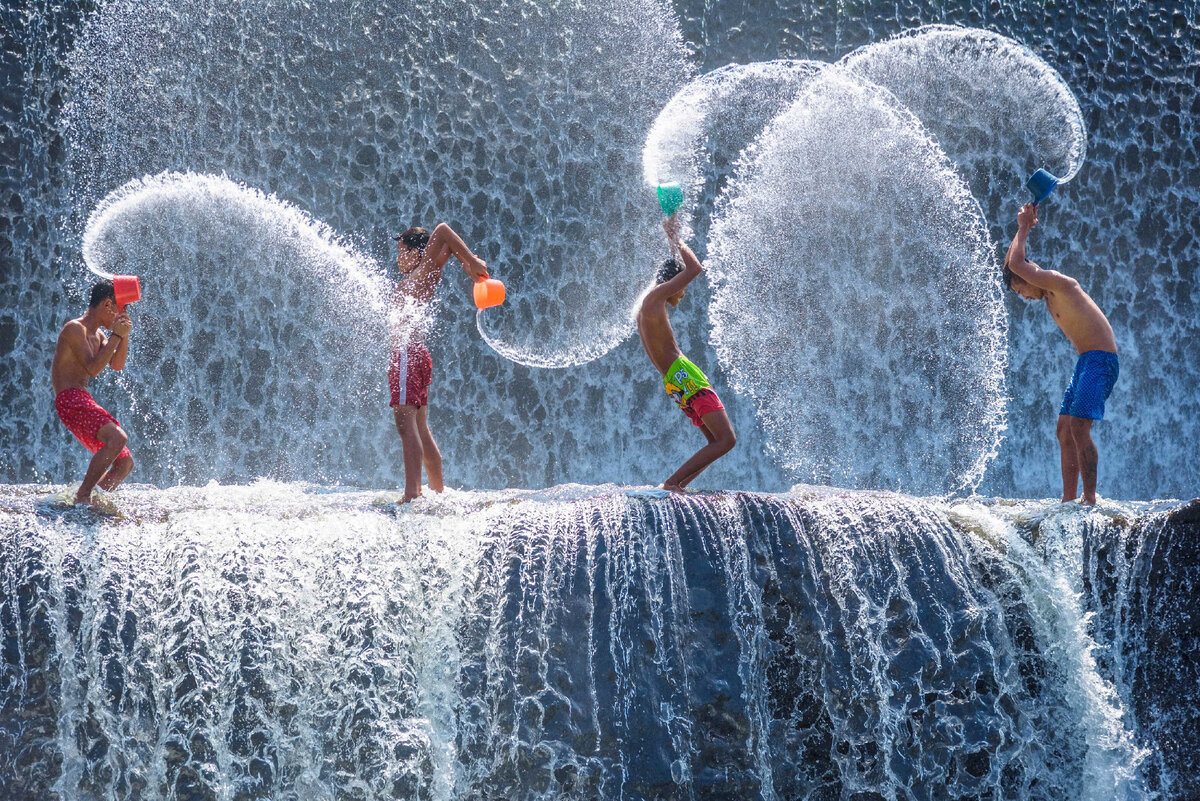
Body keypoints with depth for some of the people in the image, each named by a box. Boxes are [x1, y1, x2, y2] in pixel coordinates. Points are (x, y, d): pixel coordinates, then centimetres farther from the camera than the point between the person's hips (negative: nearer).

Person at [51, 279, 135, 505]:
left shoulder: (98, 334, 21)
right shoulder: (75, 329, -8)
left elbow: (117, 365, 18)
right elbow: (93, 368, -17)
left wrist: (125, 333, 7)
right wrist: (116, 335, -15)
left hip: (83, 403, 10)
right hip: (70, 400, -10)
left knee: (125, 461, 7)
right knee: (118, 437, -31)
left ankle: (91, 503, 5)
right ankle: (82, 496, -27)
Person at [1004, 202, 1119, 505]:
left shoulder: (1060, 284, -12)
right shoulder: (1048, 295, 16)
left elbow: (1016, 265, -20)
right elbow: (1010, 264, 28)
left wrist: (1023, 229, -6)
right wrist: (1024, 227, 17)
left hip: (1101, 360, -10)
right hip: (1085, 361, 10)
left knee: (1078, 426, -19)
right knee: (1064, 429, 6)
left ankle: (1089, 499, -19)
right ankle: (1069, 499, 6)